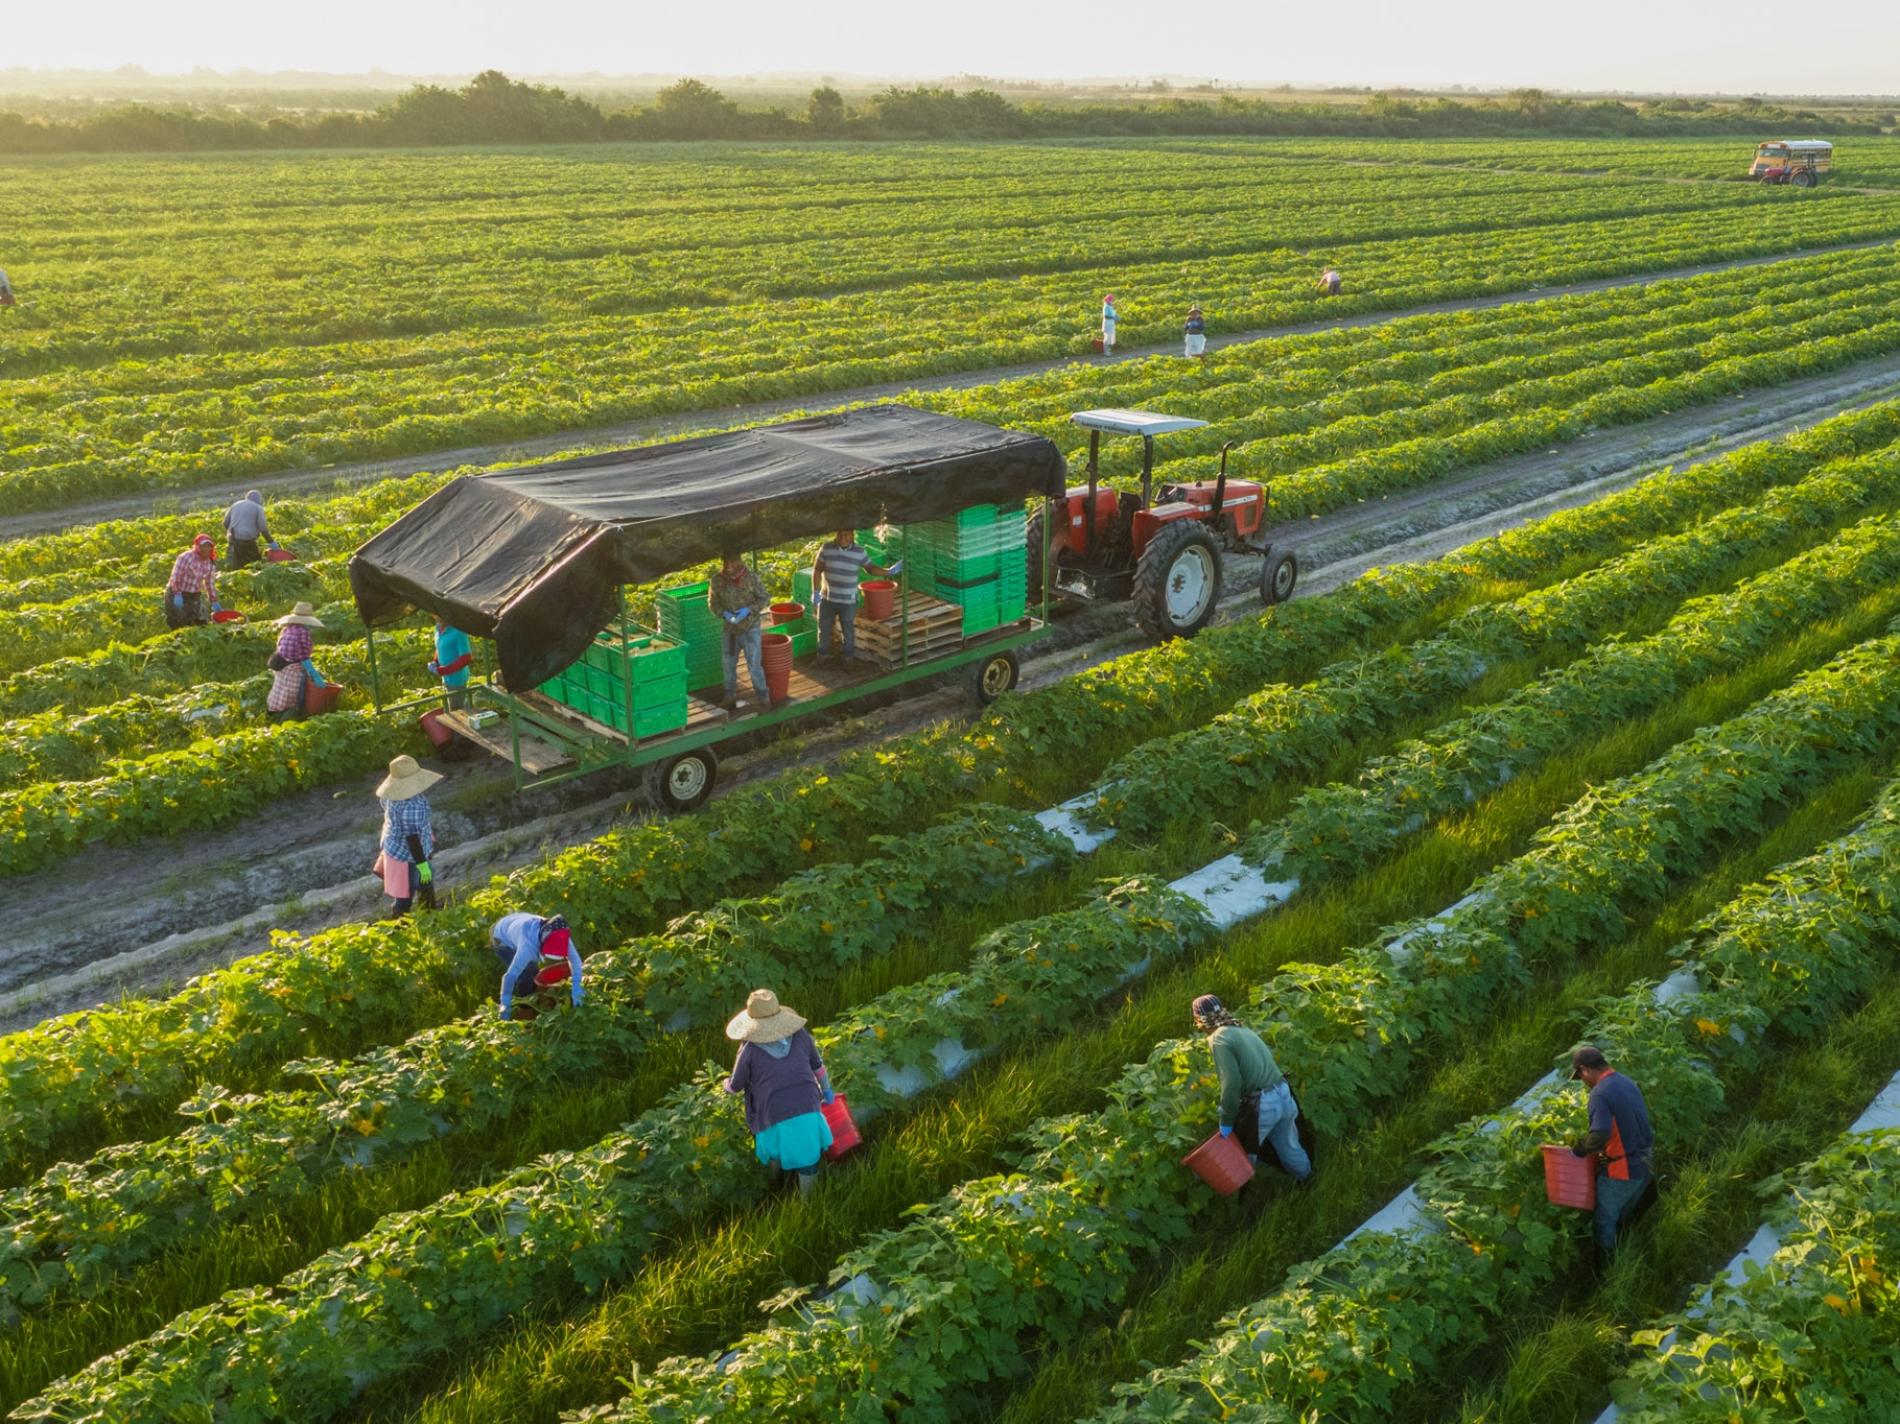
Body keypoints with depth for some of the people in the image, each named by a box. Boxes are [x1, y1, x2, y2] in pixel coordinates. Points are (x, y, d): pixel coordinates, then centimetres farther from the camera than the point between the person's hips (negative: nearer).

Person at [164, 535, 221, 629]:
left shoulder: (210, 564, 2)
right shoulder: (186, 557, -17)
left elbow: (210, 584, 11)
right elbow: (175, 576, -18)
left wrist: (214, 602, 9)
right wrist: (177, 595, -24)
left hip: (194, 596, 6)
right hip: (177, 594, -6)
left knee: (201, 623, 1)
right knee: (178, 624, -4)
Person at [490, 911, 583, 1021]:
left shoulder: (561, 937, -29)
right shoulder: (528, 945, -46)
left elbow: (575, 960, -21)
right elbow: (510, 975, -41)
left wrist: (576, 989, -27)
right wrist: (505, 1005, -37)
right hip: (502, 940, -6)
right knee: (525, 977, -17)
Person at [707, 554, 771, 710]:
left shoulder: (752, 577, -15)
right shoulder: (717, 580, -10)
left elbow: (764, 598, -7)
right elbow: (712, 602, 0)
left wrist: (748, 610, -23)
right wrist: (724, 614, -19)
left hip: (751, 628, -3)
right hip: (729, 629, 3)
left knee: (754, 665, -2)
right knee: (729, 664, 15)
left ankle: (762, 696, 15)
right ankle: (730, 695, 33)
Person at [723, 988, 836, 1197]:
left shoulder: (750, 1049, -7)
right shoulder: (800, 1035, 2)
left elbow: (736, 1086, 6)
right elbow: (818, 1066, 16)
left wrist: (727, 1085, 31)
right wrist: (826, 1090, 34)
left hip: (776, 1117, -1)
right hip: (807, 1110, 1)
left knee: (776, 1152, 28)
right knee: (808, 1160, 16)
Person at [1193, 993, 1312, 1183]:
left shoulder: (1219, 1039, -11)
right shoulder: (1242, 1030, 15)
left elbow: (1231, 1082, -20)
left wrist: (1226, 1119, -11)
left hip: (1261, 1105, -7)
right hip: (1283, 1094, 7)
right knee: (1288, 1146, 28)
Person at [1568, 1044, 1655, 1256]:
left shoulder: (1601, 1093, -22)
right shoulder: (1629, 1084, 6)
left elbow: (1599, 1134, -33)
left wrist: (1579, 1150, -16)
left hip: (1619, 1172, -8)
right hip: (1643, 1167, 8)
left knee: (1605, 1222, 11)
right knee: (1623, 1220, 24)